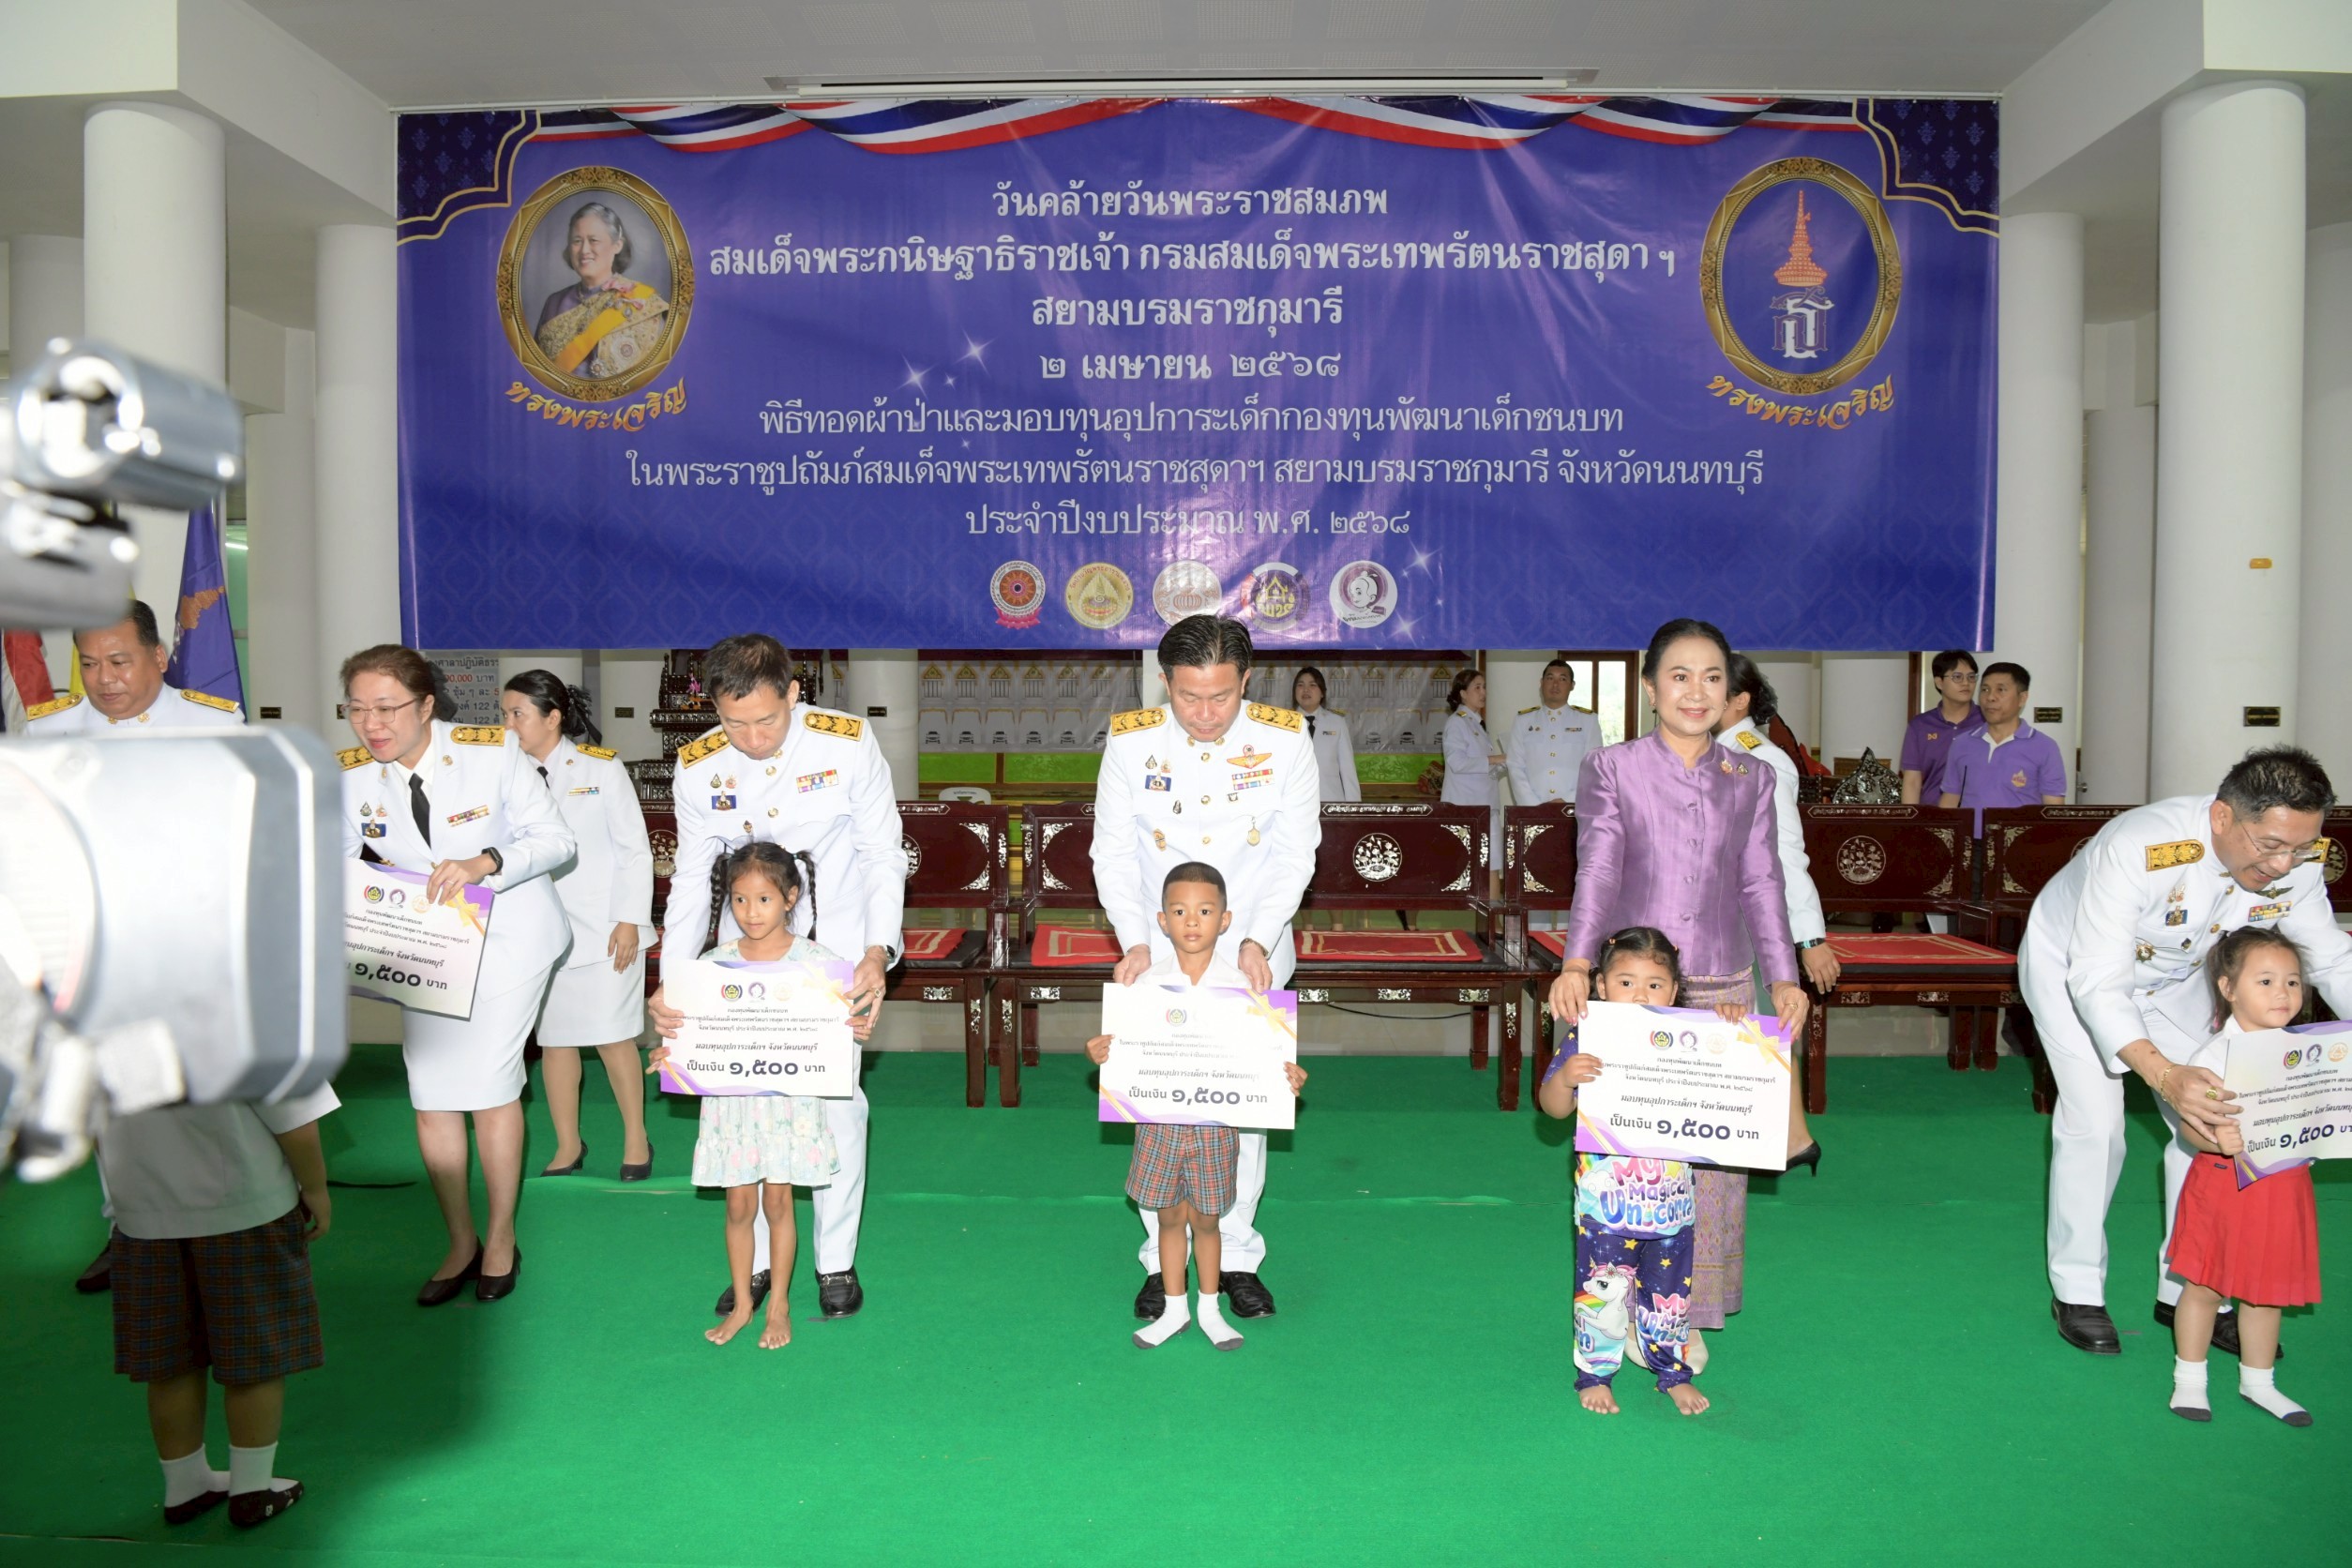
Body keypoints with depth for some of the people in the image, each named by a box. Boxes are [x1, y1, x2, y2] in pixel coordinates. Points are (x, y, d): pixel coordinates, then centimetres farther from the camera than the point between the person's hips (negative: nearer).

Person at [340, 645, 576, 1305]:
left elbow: (555, 837, -16)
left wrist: (484, 862, -33)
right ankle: (460, 1243, 26)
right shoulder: (349, 776, -9)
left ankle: (501, 1237, 18)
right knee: (429, 1092, 6)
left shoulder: (492, 752, -20)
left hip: (507, 935, -4)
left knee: (489, 1085, -4)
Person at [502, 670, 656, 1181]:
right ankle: (567, 1145, 24)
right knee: (553, 1039, 9)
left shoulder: (601, 769, -3)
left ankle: (636, 1139, 17)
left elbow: (635, 851, -3)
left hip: (602, 928, -3)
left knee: (612, 1037, 0)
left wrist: (630, 921, -9)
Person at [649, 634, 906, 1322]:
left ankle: (836, 1259, 13)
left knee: (836, 1094, -5)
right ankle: (756, 1259, 19)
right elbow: (691, 879, -1)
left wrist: (878, 953, -22)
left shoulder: (848, 744, -17)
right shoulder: (697, 768, -10)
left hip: (837, 939, -2)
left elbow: (884, 855, -11)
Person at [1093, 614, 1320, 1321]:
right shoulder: (1131, 741, -7)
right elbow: (1113, 854, -3)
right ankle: (1162, 1260, 18)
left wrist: (1258, 941, -16)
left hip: (1251, 958, 0)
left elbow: (1295, 854, -5)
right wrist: (1134, 941, -15)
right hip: (1158, 957, 0)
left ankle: (1236, 1256, 20)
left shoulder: (1285, 740, -8)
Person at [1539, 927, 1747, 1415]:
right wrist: (1564, 1078, -33)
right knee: (1602, 1292, 6)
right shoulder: (1587, 1043, -9)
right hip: (1606, 1200, -3)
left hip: (1669, 1201, 3)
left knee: (1669, 1293, 16)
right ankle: (1594, 1374, 25)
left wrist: (1729, 1019, -11)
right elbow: (1553, 1108, -11)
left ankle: (1674, 1372, 36)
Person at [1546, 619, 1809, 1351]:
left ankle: (1694, 1311, 21)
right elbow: (1597, 871, -10)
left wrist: (1784, 976, -2)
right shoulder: (1609, 769, 0)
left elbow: (1762, 883, 9)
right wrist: (1576, 964, -23)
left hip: (1723, 989, 3)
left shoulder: (1751, 779, 10)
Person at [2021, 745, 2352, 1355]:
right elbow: (2096, 982, -42)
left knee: (2215, 1117, 0)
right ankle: (2076, 1290, 3)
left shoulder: (2297, 863, -23)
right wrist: (2162, 1073, -56)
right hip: (2071, 964, -5)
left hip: (2174, 976, 6)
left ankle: (2186, 1290, 16)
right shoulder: (2139, 849, -42)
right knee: (2094, 1120, -14)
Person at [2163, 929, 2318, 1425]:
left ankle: (2258, 1382, 33)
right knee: (2204, 1286, 5)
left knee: (2268, 1290, 16)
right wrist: (2216, 1139, -35)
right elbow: (2189, 1126, -15)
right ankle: (2189, 1379, 22)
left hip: (2285, 1186, 4)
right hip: (2225, 1184, -4)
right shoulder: (2214, 1056, -13)